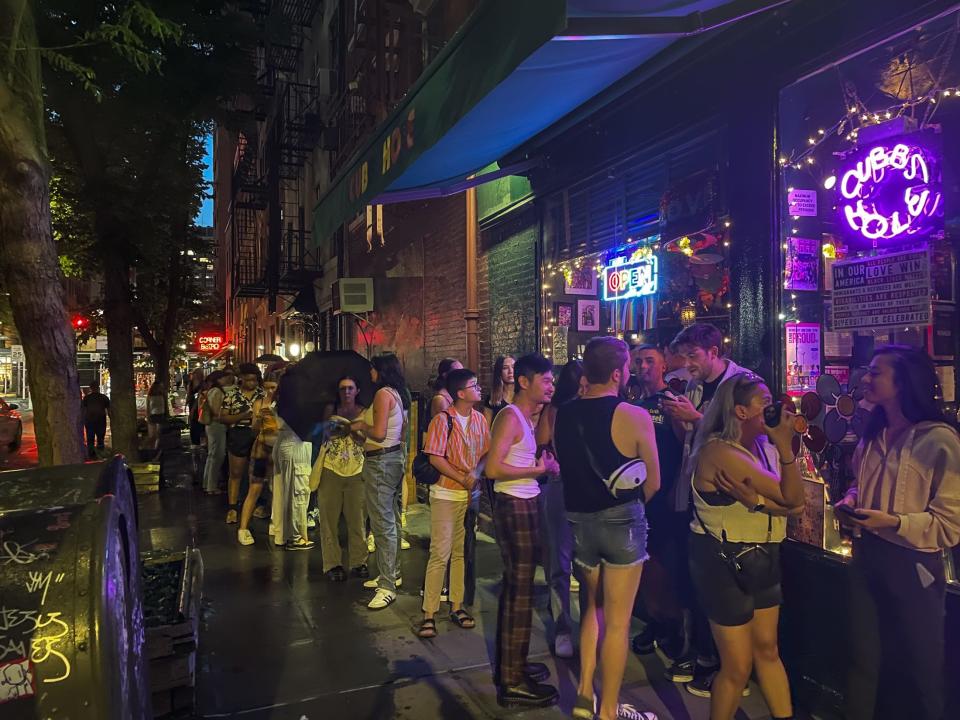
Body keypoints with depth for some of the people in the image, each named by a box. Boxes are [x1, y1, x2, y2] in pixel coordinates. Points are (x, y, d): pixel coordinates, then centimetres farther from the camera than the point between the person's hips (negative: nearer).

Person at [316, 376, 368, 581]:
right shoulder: (331, 410, 9)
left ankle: (358, 562, 14)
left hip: (356, 471, 0)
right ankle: (332, 563, 11)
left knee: (357, 519, 3)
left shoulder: (363, 413, 7)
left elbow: (365, 440, -4)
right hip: (331, 469, 0)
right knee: (329, 519, 2)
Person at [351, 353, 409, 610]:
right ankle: (392, 574, 28)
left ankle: (387, 587, -4)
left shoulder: (383, 393, -15)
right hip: (394, 458, 10)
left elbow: (379, 433, -22)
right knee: (391, 520, 17)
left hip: (380, 461, -10)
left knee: (383, 524, -8)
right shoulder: (398, 394, 13)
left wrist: (360, 426, -3)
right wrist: (364, 426, 17)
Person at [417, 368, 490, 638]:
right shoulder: (443, 420, -10)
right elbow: (435, 458, -13)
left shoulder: (479, 419, 6)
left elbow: (486, 453, 8)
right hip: (446, 494, -5)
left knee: (461, 553, 12)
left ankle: (456, 607, 24)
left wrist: (476, 476, -10)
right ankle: (429, 614, 4)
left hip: (471, 494, 5)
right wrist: (463, 479, -15)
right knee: (440, 554, -4)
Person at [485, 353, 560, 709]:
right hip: (514, 507, -10)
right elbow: (493, 468, -24)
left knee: (516, 588, 18)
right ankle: (512, 682, 8)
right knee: (519, 591, -3)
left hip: (527, 506, 10)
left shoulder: (529, 417, 13)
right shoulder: (510, 416, -16)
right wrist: (538, 470, -17)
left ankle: (510, 665, 32)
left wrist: (546, 464, 3)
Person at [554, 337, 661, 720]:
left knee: (593, 607, 24)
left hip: (579, 520, 5)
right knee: (617, 620, 8)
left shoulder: (562, 414, -1)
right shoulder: (635, 417, -15)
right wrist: (628, 501, 8)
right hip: (622, 521, -5)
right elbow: (652, 483, -8)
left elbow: (566, 468, 5)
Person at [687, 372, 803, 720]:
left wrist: (756, 498, -26)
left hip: (763, 559, 7)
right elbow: (790, 497, -22)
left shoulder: (764, 445, 1)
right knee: (739, 666, 5)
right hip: (724, 563, -7)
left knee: (767, 649, 19)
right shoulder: (720, 451, -23)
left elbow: (796, 503, -9)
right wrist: (785, 446, -26)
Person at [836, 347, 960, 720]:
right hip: (867, 556, 7)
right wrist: (851, 501, 0)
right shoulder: (873, 435, 7)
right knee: (863, 661, 18)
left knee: (919, 671, 13)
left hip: (912, 566, -6)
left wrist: (894, 522, -27)